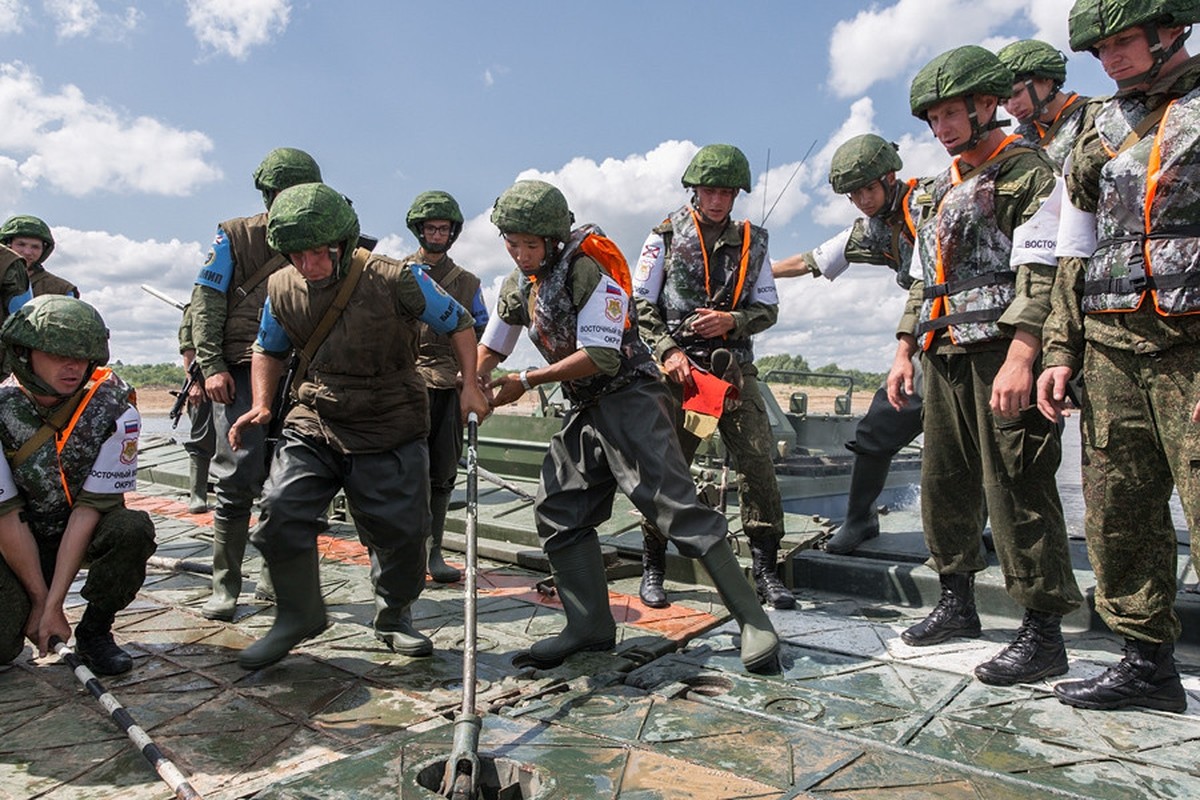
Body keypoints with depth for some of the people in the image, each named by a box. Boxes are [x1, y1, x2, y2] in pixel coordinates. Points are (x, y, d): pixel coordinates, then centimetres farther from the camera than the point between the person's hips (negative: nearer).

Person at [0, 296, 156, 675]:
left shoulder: (114, 408, -21)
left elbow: (89, 507, -20)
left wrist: (53, 604, -21)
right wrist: (40, 600, -15)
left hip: (86, 532, 1)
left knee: (133, 529, -32)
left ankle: (94, 631, -7)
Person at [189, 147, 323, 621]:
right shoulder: (235, 237, 6)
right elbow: (206, 303, 1)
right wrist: (212, 366, -8)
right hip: (241, 372, -3)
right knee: (239, 475, -8)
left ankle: (274, 576, 17)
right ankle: (224, 587, 3)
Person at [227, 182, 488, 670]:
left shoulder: (395, 280, -16)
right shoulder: (282, 289, -2)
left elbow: (458, 323, -3)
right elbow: (269, 350, 16)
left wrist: (470, 385, -10)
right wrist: (261, 405, 1)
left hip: (392, 433, -2)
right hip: (314, 423, 3)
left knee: (400, 530, 3)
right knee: (281, 511, -14)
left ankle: (394, 618, 31)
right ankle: (298, 616, 10)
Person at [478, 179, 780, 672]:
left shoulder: (590, 272, -16)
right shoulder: (517, 285, 10)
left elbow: (599, 357, -20)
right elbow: (490, 349, 21)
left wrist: (526, 381, -14)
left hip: (628, 397, -8)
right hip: (584, 409, 9)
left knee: (674, 504, -15)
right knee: (558, 511, 5)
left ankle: (752, 619, -7)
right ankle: (591, 627, 14)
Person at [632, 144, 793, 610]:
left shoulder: (751, 242, 12)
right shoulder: (665, 238, 5)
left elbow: (768, 309, 11)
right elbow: (640, 305, 2)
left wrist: (731, 320, -9)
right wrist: (668, 351, -11)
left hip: (734, 368, 2)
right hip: (677, 369, -2)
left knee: (758, 461, -6)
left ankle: (765, 569, 5)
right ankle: (653, 569, 14)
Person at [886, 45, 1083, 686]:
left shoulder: (1027, 170, -3)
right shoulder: (943, 187, 22)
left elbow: (1040, 272, -15)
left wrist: (1020, 359, -24)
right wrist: (904, 351, 15)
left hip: (1003, 353, -8)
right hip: (945, 357, 8)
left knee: (1017, 488, -8)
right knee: (944, 483, 11)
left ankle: (1044, 631, 2)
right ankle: (957, 601, 24)